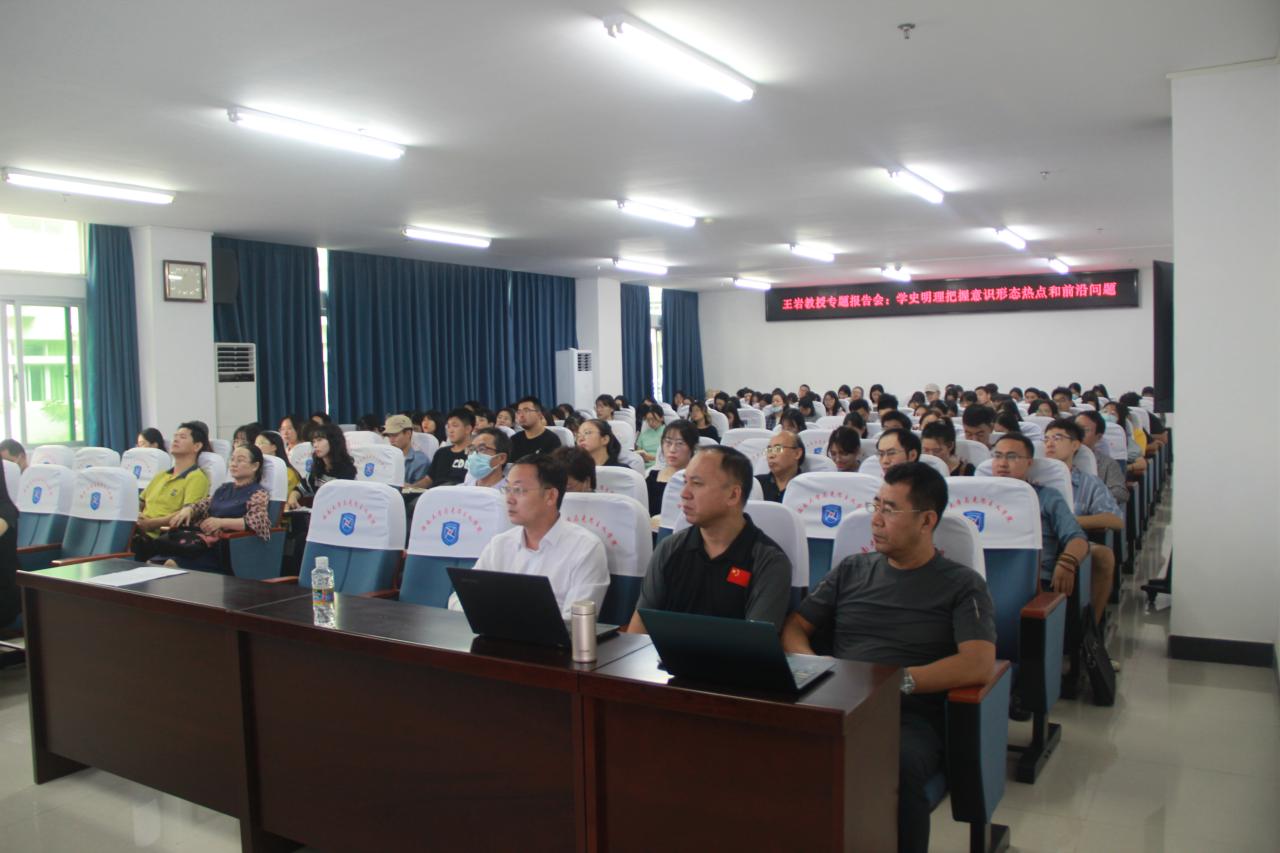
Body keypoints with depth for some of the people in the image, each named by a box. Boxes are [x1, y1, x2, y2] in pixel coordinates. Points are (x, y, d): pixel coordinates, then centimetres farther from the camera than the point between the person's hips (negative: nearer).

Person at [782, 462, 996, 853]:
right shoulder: (851, 570, 20)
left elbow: (979, 663, -6)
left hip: (911, 716, -2)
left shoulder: (962, 585, 8)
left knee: (898, 767, -38)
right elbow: (794, 628, 18)